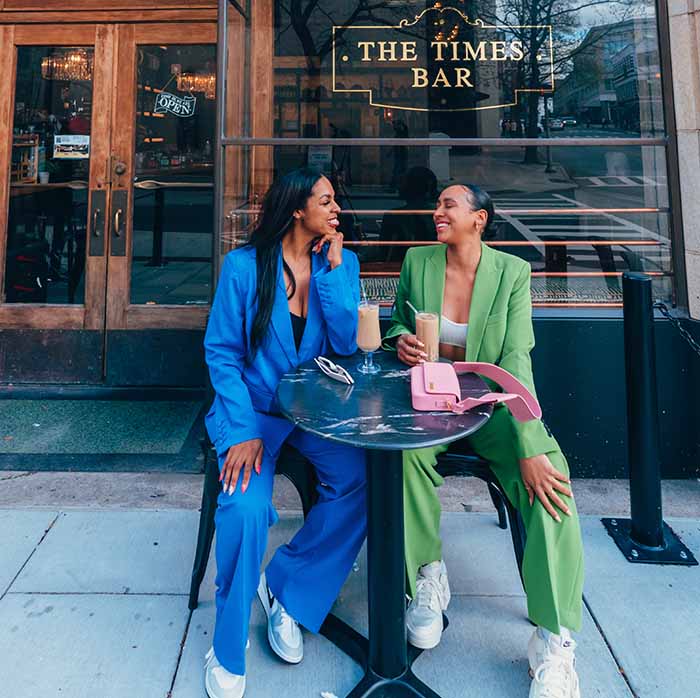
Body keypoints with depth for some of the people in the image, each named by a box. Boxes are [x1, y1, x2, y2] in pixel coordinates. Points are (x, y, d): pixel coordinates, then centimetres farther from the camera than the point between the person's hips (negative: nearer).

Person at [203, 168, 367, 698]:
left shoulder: (342, 262, 4)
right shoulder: (244, 264, -5)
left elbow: (347, 346, -6)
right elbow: (221, 352, -5)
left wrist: (332, 270, -12)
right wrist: (244, 429, -17)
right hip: (253, 406, -2)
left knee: (360, 478, -25)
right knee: (246, 506, -27)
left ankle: (286, 589, 0)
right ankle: (228, 650, -1)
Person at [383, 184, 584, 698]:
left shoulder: (512, 272, -4)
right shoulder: (418, 261, 3)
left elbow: (516, 360, -13)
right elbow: (397, 325, 18)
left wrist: (530, 446, -24)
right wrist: (401, 341, -10)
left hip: (490, 405, -1)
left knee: (549, 471, -28)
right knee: (406, 449, -33)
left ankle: (554, 643, -20)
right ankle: (429, 578, -10)